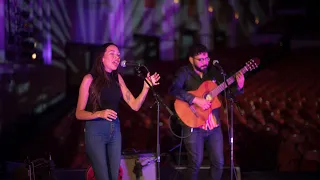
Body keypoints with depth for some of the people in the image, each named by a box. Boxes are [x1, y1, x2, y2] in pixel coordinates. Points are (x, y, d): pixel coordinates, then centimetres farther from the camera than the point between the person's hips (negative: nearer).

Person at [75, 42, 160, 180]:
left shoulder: (117, 78, 6)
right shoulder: (90, 79, -8)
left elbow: (135, 105, 4)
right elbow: (79, 113, -8)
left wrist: (146, 87, -11)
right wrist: (100, 114, -24)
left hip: (115, 130, 5)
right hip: (96, 131, -5)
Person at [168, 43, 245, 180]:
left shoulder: (213, 71, 7)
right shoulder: (184, 72, -7)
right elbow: (173, 90, -23)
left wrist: (238, 86, -13)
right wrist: (196, 99, -27)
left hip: (214, 125, 5)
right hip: (193, 125, -5)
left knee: (218, 163, 7)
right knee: (196, 163, -4)